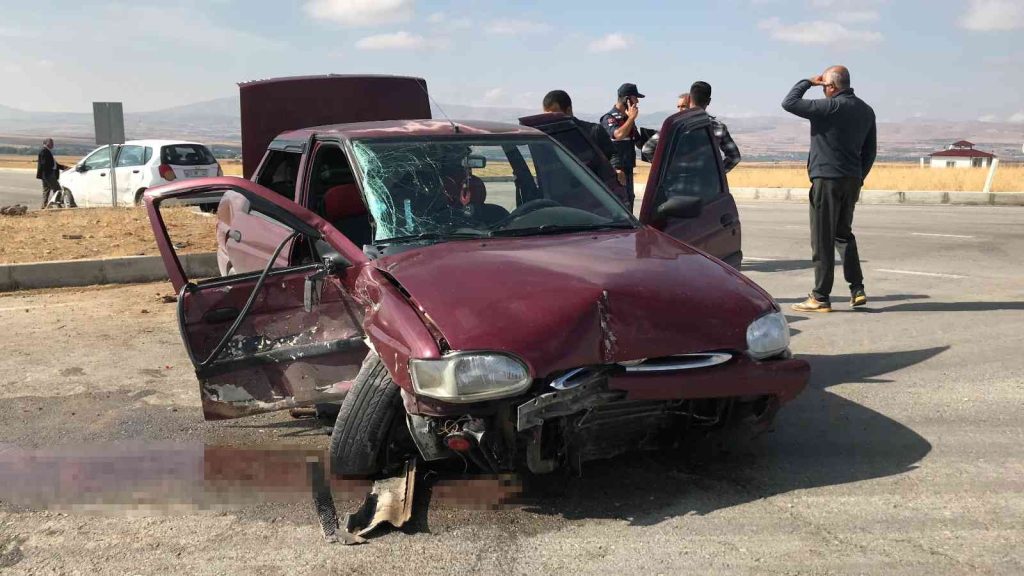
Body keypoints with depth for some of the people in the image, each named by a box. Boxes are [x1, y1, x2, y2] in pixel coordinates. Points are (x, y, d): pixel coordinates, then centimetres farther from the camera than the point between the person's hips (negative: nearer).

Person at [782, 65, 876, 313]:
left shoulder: (830, 107, -14)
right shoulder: (866, 111, 10)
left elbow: (789, 103, -12)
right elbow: (870, 151, 15)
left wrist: (807, 82, 1)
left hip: (827, 179, -8)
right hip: (852, 180, 8)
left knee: (822, 239, -2)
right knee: (844, 234, 20)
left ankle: (821, 297, 2)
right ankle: (857, 290, 16)